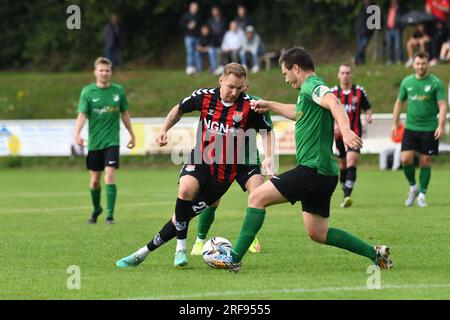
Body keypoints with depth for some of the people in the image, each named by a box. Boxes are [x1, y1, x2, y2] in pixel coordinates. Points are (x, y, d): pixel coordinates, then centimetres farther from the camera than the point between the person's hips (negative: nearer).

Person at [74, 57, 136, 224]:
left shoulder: (118, 90, 2)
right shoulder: (87, 91, -3)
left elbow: (124, 114, 13)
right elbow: (82, 115, -10)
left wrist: (132, 135, 18)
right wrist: (77, 133, -26)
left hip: (112, 141, -1)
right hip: (94, 142, 1)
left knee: (110, 176, -15)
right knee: (95, 180, 10)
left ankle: (110, 214, -13)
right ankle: (96, 209, 35)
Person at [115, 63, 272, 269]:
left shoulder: (248, 106, -11)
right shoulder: (204, 97, -5)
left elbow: (267, 132, 4)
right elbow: (179, 109, 15)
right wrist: (164, 129, 3)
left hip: (223, 174, -1)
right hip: (200, 161, 1)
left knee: (183, 217, -2)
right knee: (186, 189, -33)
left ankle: (144, 252, 12)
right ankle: (181, 248, -18)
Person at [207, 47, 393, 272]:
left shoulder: (311, 86, -11)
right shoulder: (311, 88, 20)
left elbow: (334, 103, -32)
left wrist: (345, 130, -49)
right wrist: (269, 106, 50)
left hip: (312, 170, -10)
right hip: (323, 173, 10)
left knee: (257, 198, -6)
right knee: (318, 233, 13)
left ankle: (234, 258, -6)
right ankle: (375, 253, 11)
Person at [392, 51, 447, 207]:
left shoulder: (436, 83, -4)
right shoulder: (407, 82, 6)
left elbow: (442, 105, -7)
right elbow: (399, 102, 16)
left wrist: (441, 126, -18)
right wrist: (395, 123, 12)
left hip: (429, 129, -2)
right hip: (410, 127, 2)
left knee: (425, 162, 1)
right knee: (406, 159, -10)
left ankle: (422, 195, 13)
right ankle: (413, 187, 14)